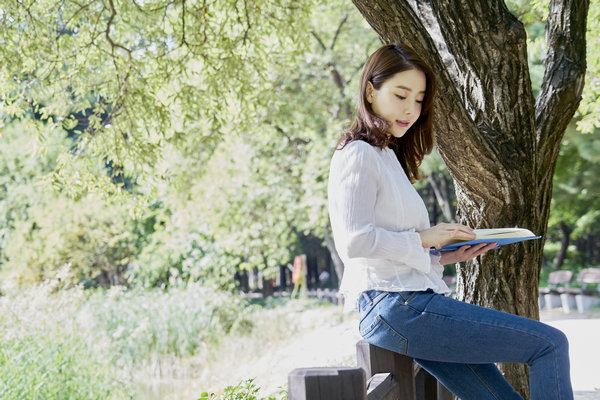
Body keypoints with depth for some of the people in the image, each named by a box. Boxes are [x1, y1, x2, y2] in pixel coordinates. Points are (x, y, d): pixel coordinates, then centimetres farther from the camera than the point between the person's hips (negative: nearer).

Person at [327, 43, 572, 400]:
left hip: (412, 301, 10)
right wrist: (424, 238, -8)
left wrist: (447, 255, 10)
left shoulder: (389, 157, 26)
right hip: (394, 306, -10)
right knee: (551, 344, -12)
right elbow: (354, 241, -16)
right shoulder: (358, 155, -3)